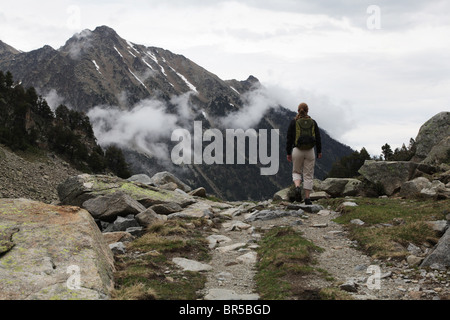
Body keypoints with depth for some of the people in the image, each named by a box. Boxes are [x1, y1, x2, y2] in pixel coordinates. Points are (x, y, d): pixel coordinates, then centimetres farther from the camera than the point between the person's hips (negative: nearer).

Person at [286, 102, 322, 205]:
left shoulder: (293, 122, -1)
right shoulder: (313, 122, 2)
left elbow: (289, 139, -1)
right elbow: (318, 138, 5)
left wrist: (288, 153, 6)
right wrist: (319, 151, 15)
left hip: (297, 150, -1)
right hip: (310, 151, 1)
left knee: (296, 172, 16)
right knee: (308, 175, 6)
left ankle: (297, 187, -14)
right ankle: (307, 198, 4)